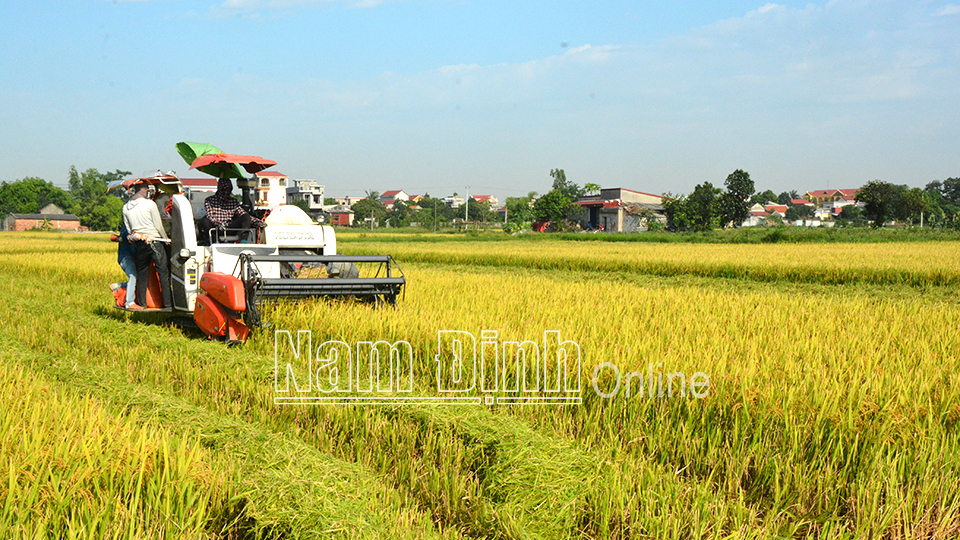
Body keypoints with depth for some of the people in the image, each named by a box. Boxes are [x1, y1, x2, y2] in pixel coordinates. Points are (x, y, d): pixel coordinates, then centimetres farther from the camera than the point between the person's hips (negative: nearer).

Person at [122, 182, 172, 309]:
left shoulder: (126, 208, 6)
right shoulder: (150, 204, -10)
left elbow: (129, 228, 11)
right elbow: (159, 226, -7)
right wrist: (166, 239, 7)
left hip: (139, 245, 5)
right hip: (155, 242, -5)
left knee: (142, 274, 14)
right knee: (163, 273, -1)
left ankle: (141, 303, 17)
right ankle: (167, 303, -2)